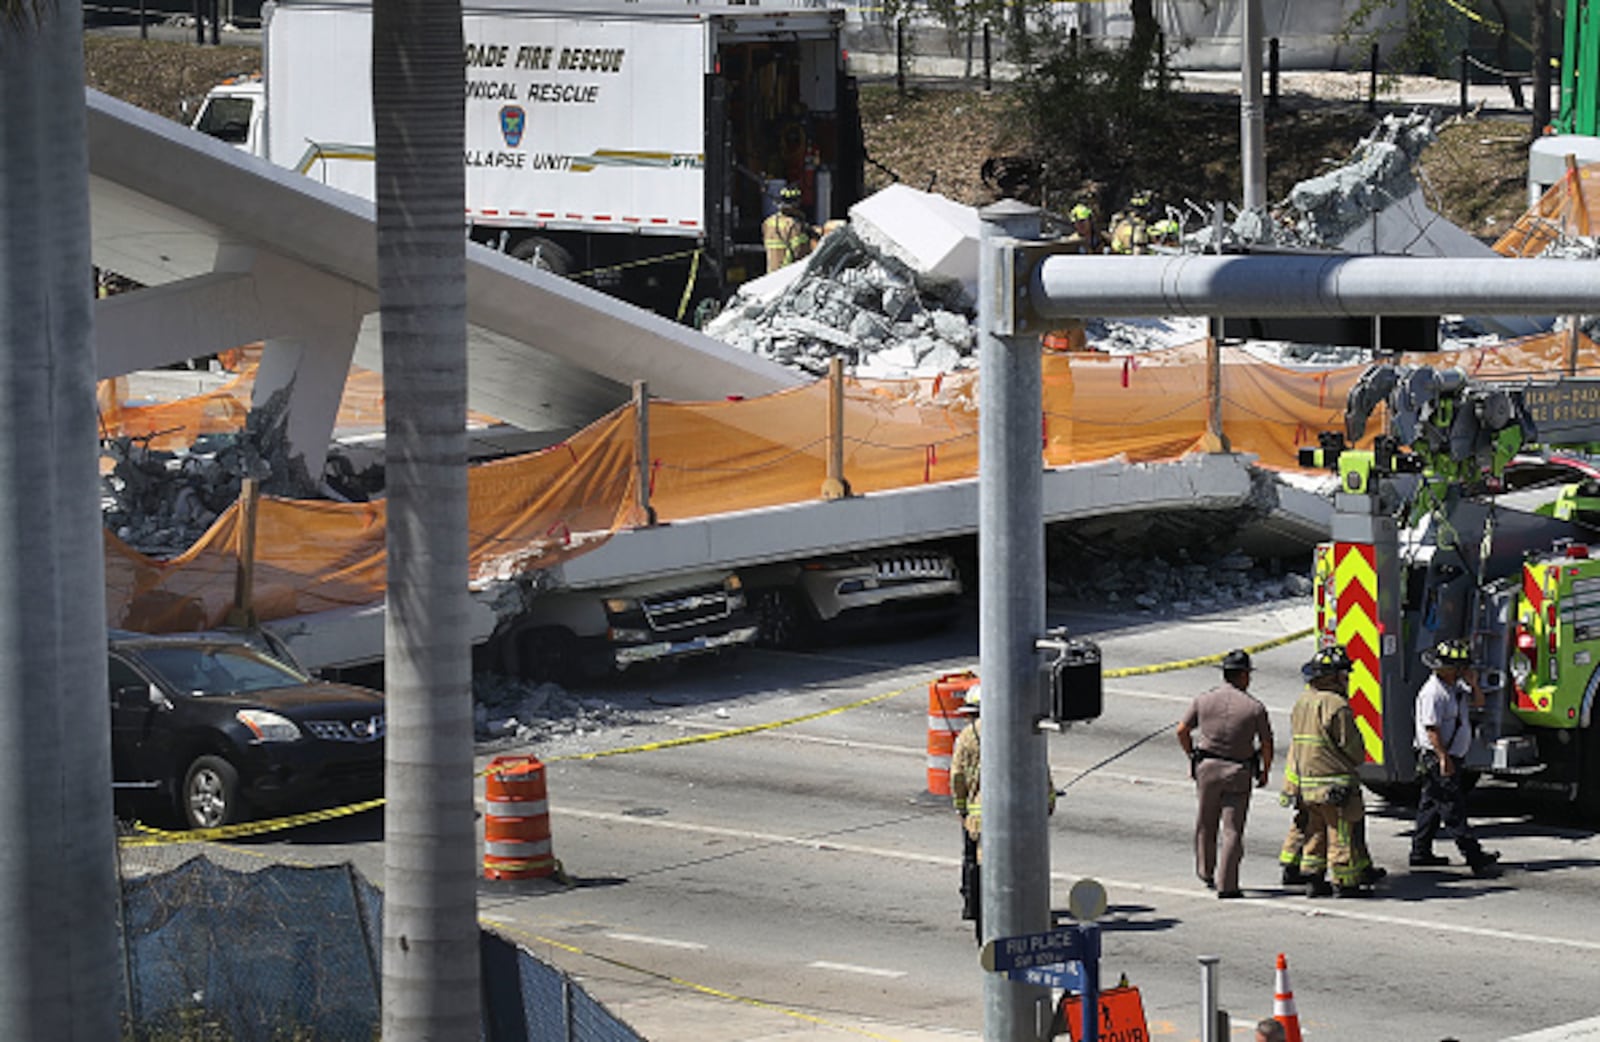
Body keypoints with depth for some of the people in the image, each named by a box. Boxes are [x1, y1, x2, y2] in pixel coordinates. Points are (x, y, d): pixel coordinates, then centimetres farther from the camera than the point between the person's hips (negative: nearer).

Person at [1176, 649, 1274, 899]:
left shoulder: (1203, 700, -2)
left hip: (1207, 768, 3)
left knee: (1205, 824, 21)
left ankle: (1206, 872, 35)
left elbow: (1182, 731, 4)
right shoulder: (1254, 707, -8)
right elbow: (1267, 744, -2)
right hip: (1238, 774, -3)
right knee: (1232, 829, 0)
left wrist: (1192, 756, 19)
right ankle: (1226, 885, -6)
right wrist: (1264, 772, 14)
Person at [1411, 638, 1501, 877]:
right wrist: (1443, 758, -25)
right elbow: (1431, 729, -23)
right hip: (1437, 759, -10)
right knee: (1453, 810, -9)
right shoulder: (1433, 692, -21)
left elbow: (1478, 701, 18)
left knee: (1431, 806, 17)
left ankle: (1420, 852, 25)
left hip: (1453, 758, 10)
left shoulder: (1457, 685, 9)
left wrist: (1473, 684, -2)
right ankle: (1474, 856, -13)